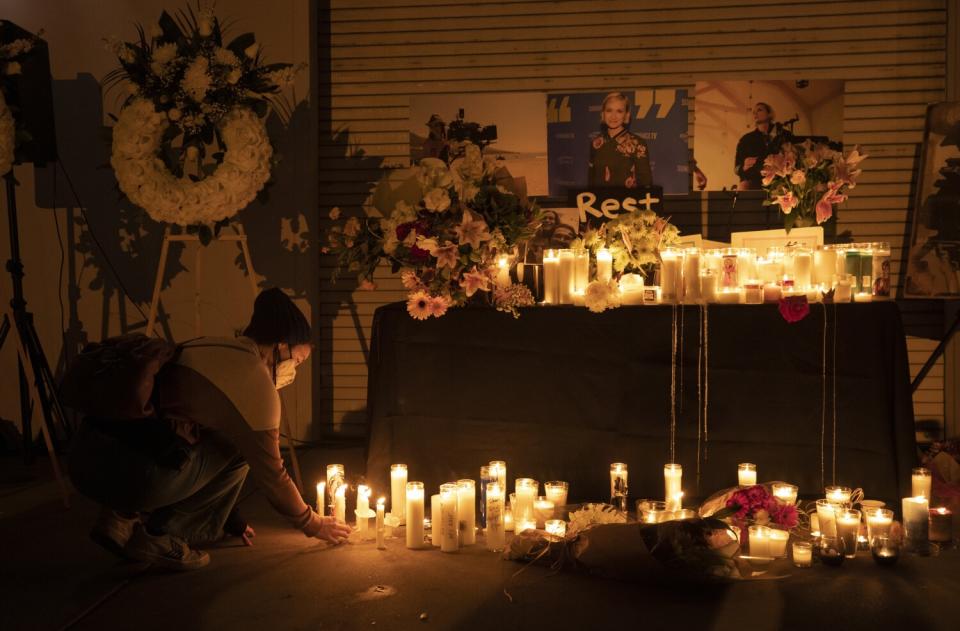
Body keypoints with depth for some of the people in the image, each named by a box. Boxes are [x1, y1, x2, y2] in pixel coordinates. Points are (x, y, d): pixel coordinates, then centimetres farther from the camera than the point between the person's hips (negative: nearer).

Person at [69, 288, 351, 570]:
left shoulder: (208, 348, 20)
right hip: (130, 473, -9)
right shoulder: (256, 380, -5)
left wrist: (230, 518, 39)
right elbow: (270, 472, 3)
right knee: (240, 449, 7)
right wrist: (311, 523, 22)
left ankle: (126, 520, 12)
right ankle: (156, 535, 6)